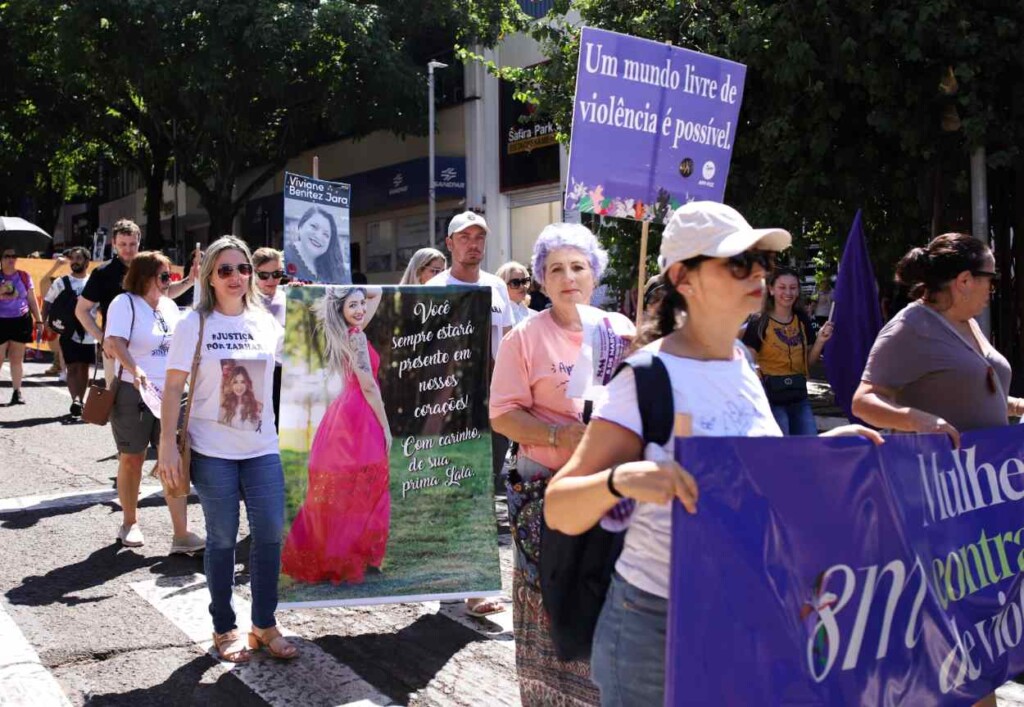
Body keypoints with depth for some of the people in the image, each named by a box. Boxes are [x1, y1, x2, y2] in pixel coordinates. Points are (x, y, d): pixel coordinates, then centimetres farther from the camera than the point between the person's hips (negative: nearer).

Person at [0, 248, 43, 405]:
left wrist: (38, 320, 6)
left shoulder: (24, 276, 4)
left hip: (21, 321, 1)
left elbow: (32, 300, 8)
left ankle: (17, 392, 14)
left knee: (17, 358, 8)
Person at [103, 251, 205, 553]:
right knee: (132, 460, 9)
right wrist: (133, 369, -40)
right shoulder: (125, 303, -9)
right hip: (133, 393, -4)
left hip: (169, 393, 5)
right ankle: (129, 523, 28)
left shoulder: (170, 306, 11)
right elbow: (113, 344, -24)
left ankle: (181, 534, -5)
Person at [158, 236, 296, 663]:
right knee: (222, 539, 6)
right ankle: (224, 628, 21)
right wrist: (168, 444, -10)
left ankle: (265, 625, 18)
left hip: (262, 447, 3)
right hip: (212, 450, -3)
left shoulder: (266, 322, 6)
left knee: (270, 534, 2)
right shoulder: (194, 324, -3)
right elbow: (173, 388, -5)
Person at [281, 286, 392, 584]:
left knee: (337, 490, 12)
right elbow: (369, 386, -16)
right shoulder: (356, 337, -14)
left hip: (344, 411, 9)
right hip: (359, 416, -9)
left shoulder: (346, 332, 12)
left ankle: (319, 556, 18)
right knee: (360, 490, -3)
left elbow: (376, 293, 22)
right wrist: (385, 426, -11)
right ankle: (350, 560, 3)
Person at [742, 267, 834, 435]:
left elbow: (809, 362, 14)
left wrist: (820, 341, -2)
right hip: (771, 398, -5)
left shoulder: (803, 320, 10)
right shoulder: (759, 323, -7)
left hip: (799, 397, 5)